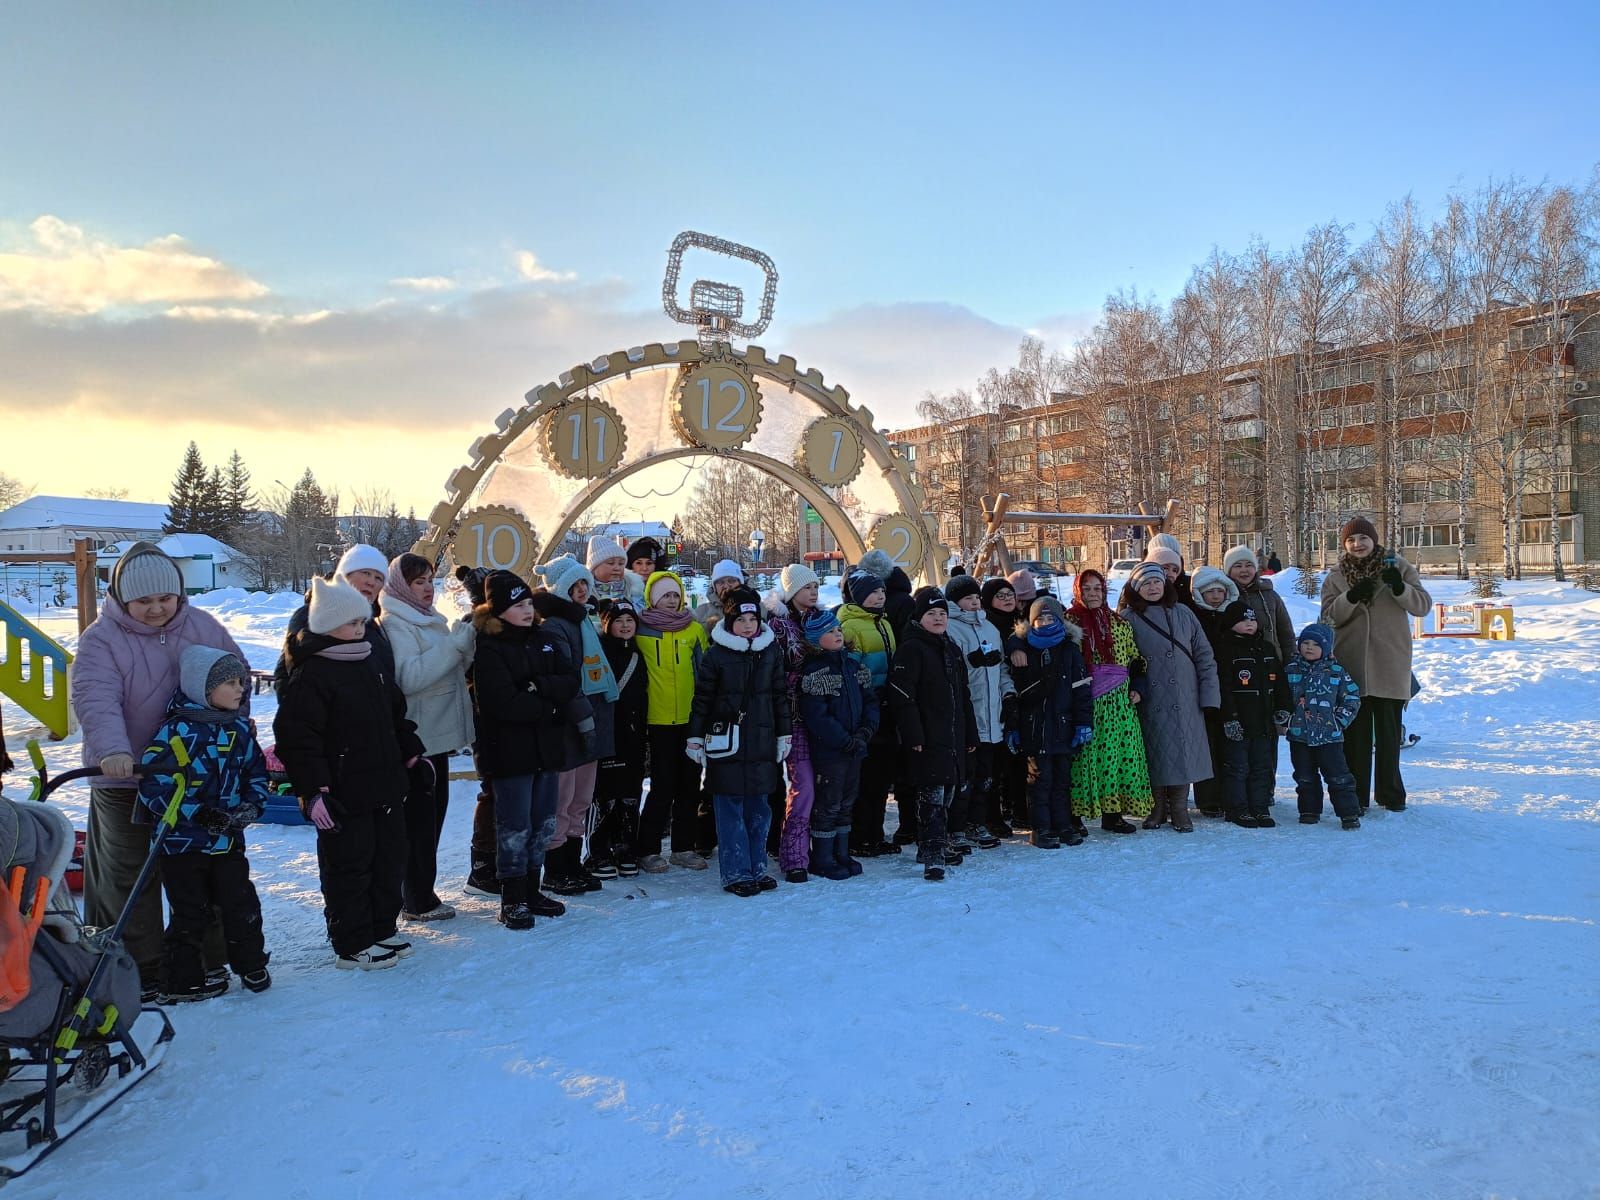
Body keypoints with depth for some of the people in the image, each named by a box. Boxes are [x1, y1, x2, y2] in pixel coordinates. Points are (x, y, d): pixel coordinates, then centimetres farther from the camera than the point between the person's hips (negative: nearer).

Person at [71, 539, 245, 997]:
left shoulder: (204, 628, -1)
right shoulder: (101, 640, -11)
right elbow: (96, 701, -25)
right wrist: (112, 751, -41)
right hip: (125, 780, -3)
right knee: (129, 875, 9)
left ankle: (207, 958, 30)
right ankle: (139, 970, 23)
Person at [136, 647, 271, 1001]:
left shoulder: (240, 730, 3)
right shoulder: (177, 730, -16)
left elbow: (257, 775, 12)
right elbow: (153, 784, -21)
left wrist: (250, 807, -7)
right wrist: (199, 815, -23)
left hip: (229, 840, 5)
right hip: (183, 841, -5)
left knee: (242, 904, 10)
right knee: (190, 913, 7)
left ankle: (251, 965, 27)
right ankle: (184, 981, 22)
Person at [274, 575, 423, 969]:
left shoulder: (369, 666, 12)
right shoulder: (309, 676, -15)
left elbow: (396, 714, 24)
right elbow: (297, 737, -19)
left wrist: (411, 750, 21)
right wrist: (314, 790, -22)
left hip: (385, 788, 9)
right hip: (344, 796, -9)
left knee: (390, 858, 15)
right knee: (348, 867, 2)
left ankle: (381, 929, 30)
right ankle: (352, 946, 14)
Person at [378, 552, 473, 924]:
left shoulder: (429, 618, 16)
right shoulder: (396, 624, -11)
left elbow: (454, 667, 19)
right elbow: (409, 677, -23)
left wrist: (466, 642, 0)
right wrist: (454, 644, -24)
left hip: (438, 731, 9)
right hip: (415, 736, -9)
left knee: (433, 810, 14)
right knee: (420, 817, -2)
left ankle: (420, 891, 25)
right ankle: (417, 900, 7)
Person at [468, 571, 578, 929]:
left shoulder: (545, 640, 9)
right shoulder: (488, 649, -10)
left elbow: (571, 683, 0)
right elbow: (504, 703, -20)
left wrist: (537, 686, -17)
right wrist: (549, 707, -10)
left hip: (547, 747, 6)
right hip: (510, 750, -6)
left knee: (543, 823, 12)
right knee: (515, 826, 1)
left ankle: (531, 891, 25)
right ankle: (512, 900, 12)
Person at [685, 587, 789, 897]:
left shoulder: (771, 652, 8)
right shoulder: (715, 655, -2)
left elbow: (780, 696, 13)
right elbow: (701, 700, 0)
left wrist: (783, 736, 12)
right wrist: (695, 740, -1)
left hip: (761, 743, 3)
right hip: (726, 743, -3)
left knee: (758, 807, 9)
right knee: (730, 809, 0)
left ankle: (758, 868, 20)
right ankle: (736, 873, 8)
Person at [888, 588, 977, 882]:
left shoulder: (951, 649, 18)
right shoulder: (910, 649, -8)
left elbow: (963, 696, 24)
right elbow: (902, 696, -16)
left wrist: (970, 734, 22)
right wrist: (914, 736, -21)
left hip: (953, 737, 8)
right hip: (928, 738, -8)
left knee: (946, 793, 13)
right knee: (931, 794, -9)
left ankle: (934, 844, 26)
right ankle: (932, 855, -7)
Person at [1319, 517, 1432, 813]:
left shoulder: (1397, 566, 3)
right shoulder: (1336, 576, 6)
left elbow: (1423, 605, -2)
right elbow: (1329, 616, -3)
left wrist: (1399, 588, -20)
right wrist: (1351, 597, -20)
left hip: (1390, 664, -1)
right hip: (1351, 664, 1)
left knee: (1389, 732, 8)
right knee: (1355, 732, 5)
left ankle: (1391, 793, 20)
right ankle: (1356, 795, 12)